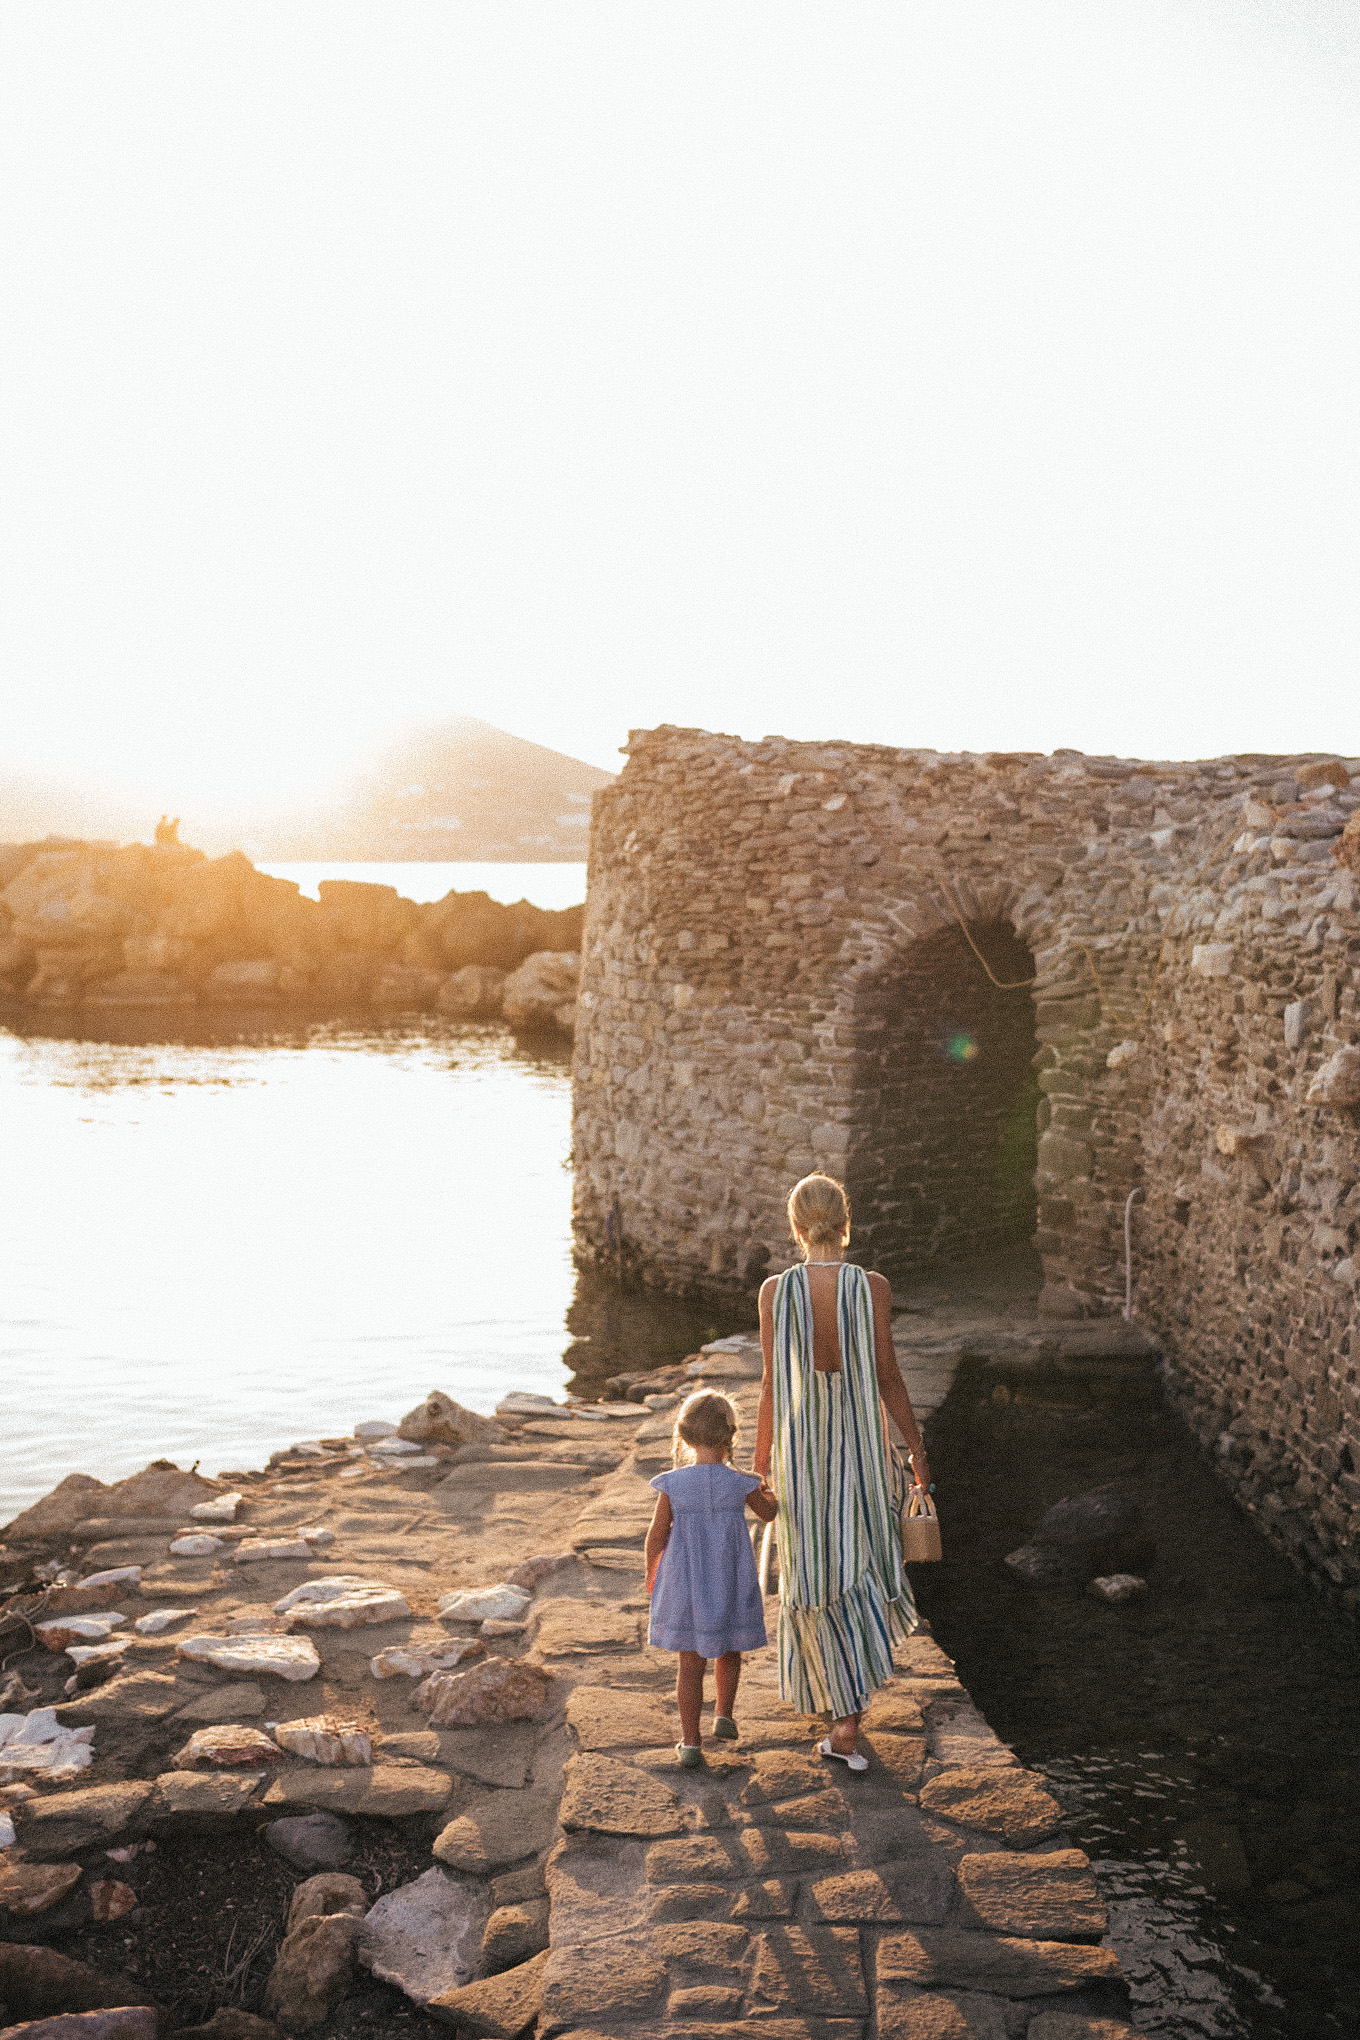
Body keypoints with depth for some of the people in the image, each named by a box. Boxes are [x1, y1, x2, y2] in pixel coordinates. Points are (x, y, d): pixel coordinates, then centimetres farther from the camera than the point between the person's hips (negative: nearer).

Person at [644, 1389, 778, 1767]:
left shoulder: (672, 1485, -12)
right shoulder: (740, 1484, -12)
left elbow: (656, 1538, -5)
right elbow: (768, 1513, 8)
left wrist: (651, 1577, 12)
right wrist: (766, 1491, 30)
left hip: (686, 1586, 0)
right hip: (730, 1586, 0)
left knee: (691, 1663, 10)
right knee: (728, 1652, 26)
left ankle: (690, 1743, 13)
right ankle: (724, 1715, 19)